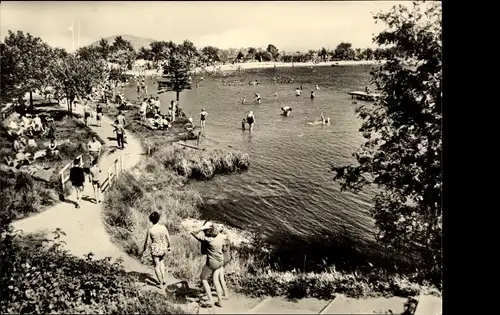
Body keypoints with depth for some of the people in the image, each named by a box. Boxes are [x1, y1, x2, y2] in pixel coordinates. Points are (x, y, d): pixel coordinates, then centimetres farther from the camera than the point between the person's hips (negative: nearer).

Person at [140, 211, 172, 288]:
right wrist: (169, 246, 14)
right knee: (161, 262, 30)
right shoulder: (163, 227, -14)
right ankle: (164, 279, 28)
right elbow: (168, 238, -4)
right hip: (163, 248, 3)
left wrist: (143, 251, 5)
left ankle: (161, 284, 20)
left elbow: (146, 242, -10)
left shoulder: (150, 230, -19)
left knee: (157, 266, 15)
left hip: (155, 249, -3)